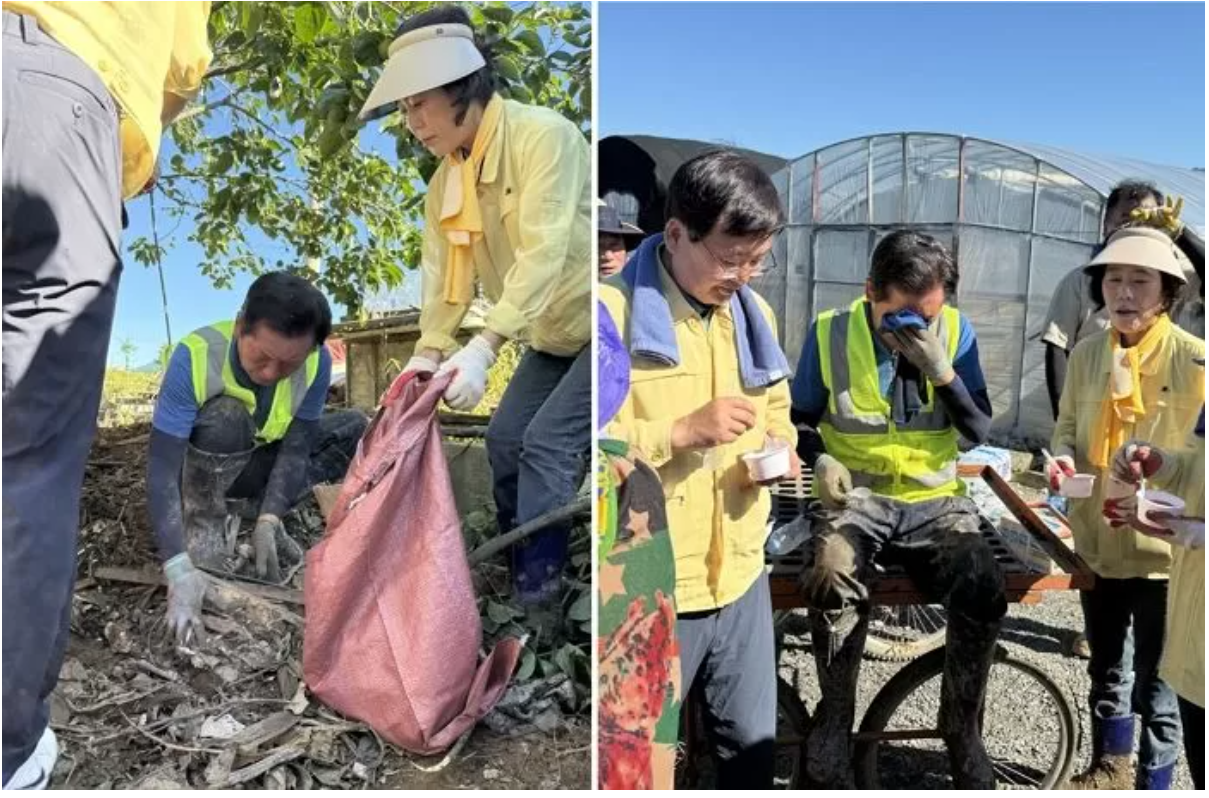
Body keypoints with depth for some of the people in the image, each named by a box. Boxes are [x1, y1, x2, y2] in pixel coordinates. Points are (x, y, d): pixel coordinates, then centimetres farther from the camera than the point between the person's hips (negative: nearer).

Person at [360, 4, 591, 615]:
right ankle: (519, 574, 23)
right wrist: (428, 351, -22)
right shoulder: (446, 178, 2)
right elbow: (444, 268, -6)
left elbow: (543, 252, -32)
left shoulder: (541, 135, -23)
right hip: (552, 337, 8)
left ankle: (537, 599, -7)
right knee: (505, 438, 7)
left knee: (547, 443, -16)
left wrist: (484, 348, -39)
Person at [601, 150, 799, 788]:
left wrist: (778, 445, -2)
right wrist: (683, 430, -26)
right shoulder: (613, 311, -16)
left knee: (751, 737, 23)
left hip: (740, 574, 6)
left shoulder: (752, 312, 7)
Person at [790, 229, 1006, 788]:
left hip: (935, 501, 2)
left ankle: (961, 728, -2)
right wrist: (820, 459, -13)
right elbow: (800, 418, 8)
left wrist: (942, 371, -17)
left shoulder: (956, 332, 0)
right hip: (857, 498, -1)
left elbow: (980, 432, -1)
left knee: (984, 590, -28)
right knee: (832, 582, -34)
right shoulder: (830, 333, -4)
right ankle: (834, 721, -9)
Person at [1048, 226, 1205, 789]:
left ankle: (1153, 782, 33)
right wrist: (1064, 458, -10)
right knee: (1106, 667, 22)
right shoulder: (1086, 353, 0)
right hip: (1097, 539, 4)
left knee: (1156, 676, 12)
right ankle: (1110, 766, 44)